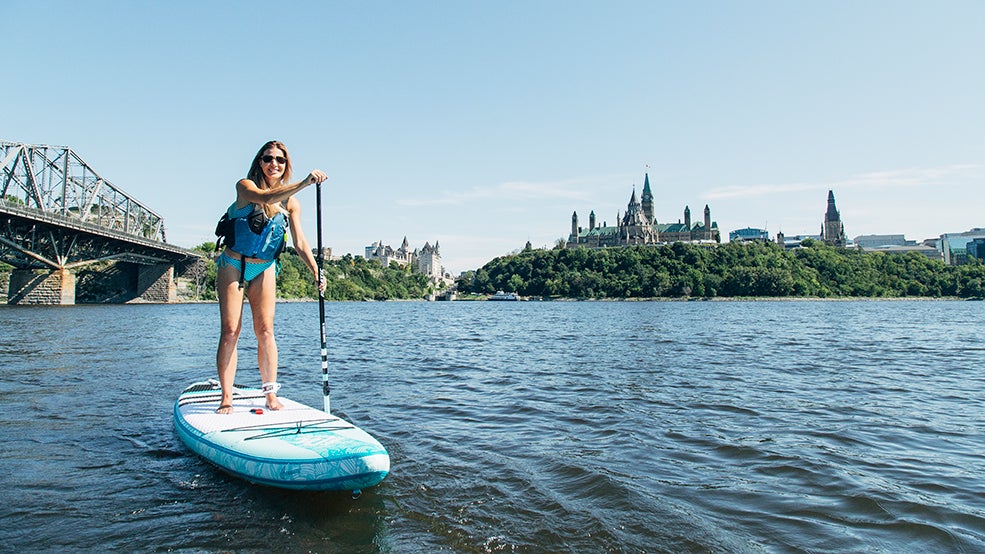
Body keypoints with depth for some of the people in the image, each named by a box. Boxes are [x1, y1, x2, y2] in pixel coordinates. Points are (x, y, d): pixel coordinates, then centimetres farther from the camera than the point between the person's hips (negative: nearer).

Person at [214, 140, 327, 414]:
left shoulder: (291, 203, 0)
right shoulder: (245, 186, -9)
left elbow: (300, 243, -3)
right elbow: (266, 198, -32)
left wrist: (316, 271, -17)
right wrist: (304, 183, -43)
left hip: (264, 270, 3)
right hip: (233, 266, -2)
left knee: (265, 330, -2)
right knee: (230, 331, -5)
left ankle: (271, 395, 4)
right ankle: (226, 398, 0)